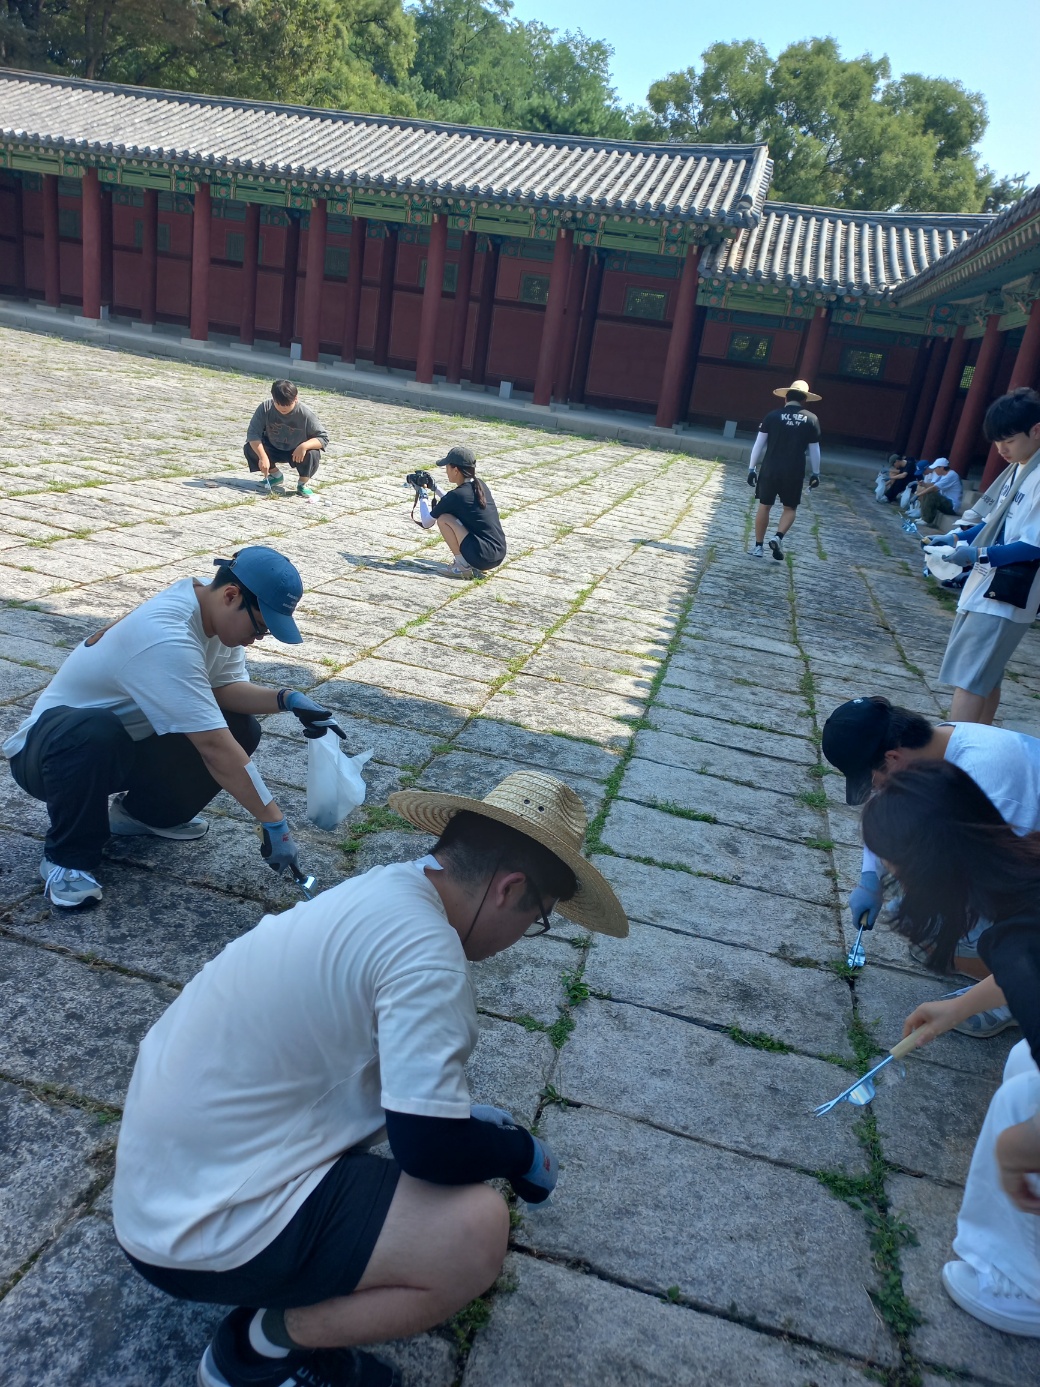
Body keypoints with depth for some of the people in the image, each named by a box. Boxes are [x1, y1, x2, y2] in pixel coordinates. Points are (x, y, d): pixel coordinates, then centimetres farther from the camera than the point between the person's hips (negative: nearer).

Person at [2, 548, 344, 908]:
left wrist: (287, 699, -25)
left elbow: (227, 687, -8)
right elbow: (214, 748, -37)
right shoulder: (166, 638, -36)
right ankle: (68, 858, -15)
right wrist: (274, 824, -34)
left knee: (241, 729, -12)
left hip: (130, 744, 8)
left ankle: (146, 810, 12)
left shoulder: (215, 611, -9)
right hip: (48, 748, -8)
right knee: (95, 734, -43)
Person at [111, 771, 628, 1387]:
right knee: (478, 1229, -19)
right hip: (203, 1232, -9)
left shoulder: (381, 888, 3)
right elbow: (432, 1148, -21)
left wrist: (467, 1112, 22)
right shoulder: (425, 949, -25)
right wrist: (526, 1152, -2)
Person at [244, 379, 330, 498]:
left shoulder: (306, 414, -26)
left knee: (312, 454, -34)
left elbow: (323, 438, -23)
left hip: (298, 452, -3)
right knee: (250, 448, -20)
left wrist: (304, 446, -42)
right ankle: (275, 475, 8)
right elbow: (253, 433, -24)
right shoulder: (265, 408, -21)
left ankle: (304, 482, 0)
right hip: (274, 449, 3)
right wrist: (263, 457, -37)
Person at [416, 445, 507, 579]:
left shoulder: (455, 496, -10)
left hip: (482, 557, -8)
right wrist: (435, 488, 29)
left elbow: (426, 523, 4)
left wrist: (423, 497, 18)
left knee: (443, 518, -2)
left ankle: (463, 566, -3)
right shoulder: (481, 486, 11)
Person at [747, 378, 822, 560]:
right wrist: (816, 473, 14)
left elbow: (759, 443, -2)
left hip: (770, 469, 0)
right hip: (794, 472, 0)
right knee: (790, 508, 15)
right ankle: (778, 537, -7)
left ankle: (758, 546, 12)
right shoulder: (811, 419, 0)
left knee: (764, 506, 10)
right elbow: (814, 450, 4)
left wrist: (752, 468, 5)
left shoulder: (773, 415, -1)